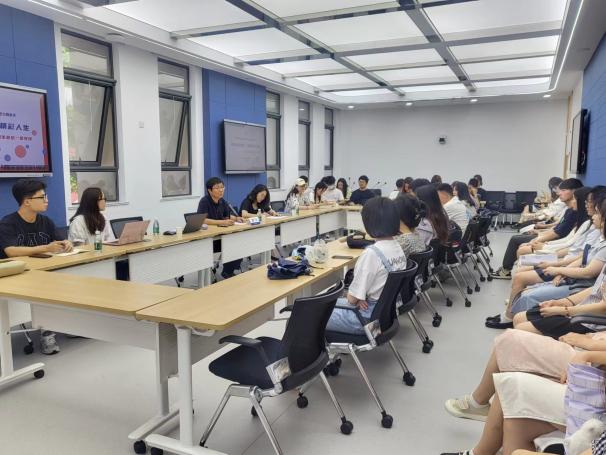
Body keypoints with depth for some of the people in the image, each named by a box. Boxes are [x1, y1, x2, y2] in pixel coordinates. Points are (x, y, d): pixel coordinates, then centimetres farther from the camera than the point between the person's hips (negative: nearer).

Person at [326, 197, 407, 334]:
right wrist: (358, 298, -3)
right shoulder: (398, 248, -1)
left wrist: (353, 298, 1)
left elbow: (353, 298, -21)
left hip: (370, 317, -9)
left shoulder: (371, 253, -26)